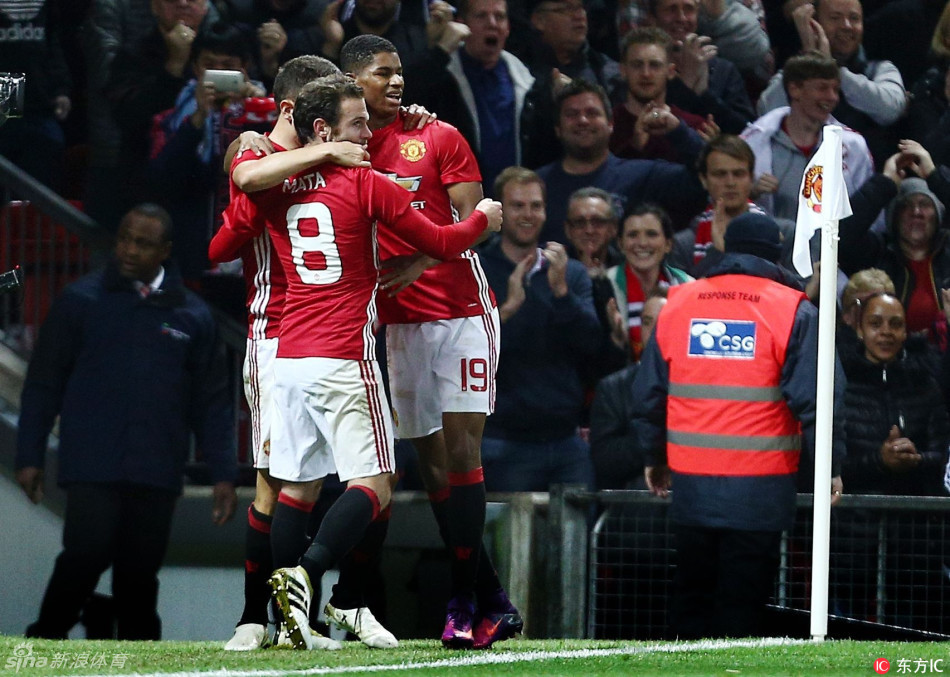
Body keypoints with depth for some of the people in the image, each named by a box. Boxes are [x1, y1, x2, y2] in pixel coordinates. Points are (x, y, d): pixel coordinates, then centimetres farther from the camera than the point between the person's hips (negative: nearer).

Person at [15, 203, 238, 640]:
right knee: (86, 554, -14)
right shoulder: (81, 301, 3)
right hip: (92, 469, -2)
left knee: (140, 570, 5)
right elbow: (43, 384, 6)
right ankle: (46, 640, 2)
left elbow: (211, 401, 12)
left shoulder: (192, 316, 9)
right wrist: (29, 457, 2)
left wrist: (223, 473, 7)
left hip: (157, 473, 2)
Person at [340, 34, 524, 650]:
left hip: (461, 309, -3)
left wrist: (419, 260, -22)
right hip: (399, 319, 4)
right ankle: (493, 603, 7)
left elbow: (471, 222, -6)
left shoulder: (438, 138, 0)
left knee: (461, 449, -11)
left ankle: (465, 602, -10)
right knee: (434, 462, 1)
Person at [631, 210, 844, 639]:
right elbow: (810, 398, -10)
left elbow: (648, 392, 12)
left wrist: (654, 457, 24)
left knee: (691, 592, 13)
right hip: (759, 487, -4)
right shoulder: (795, 312, -5)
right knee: (742, 602, -1)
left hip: (690, 485, 4)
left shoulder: (677, 303, 8)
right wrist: (830, 466, 0)